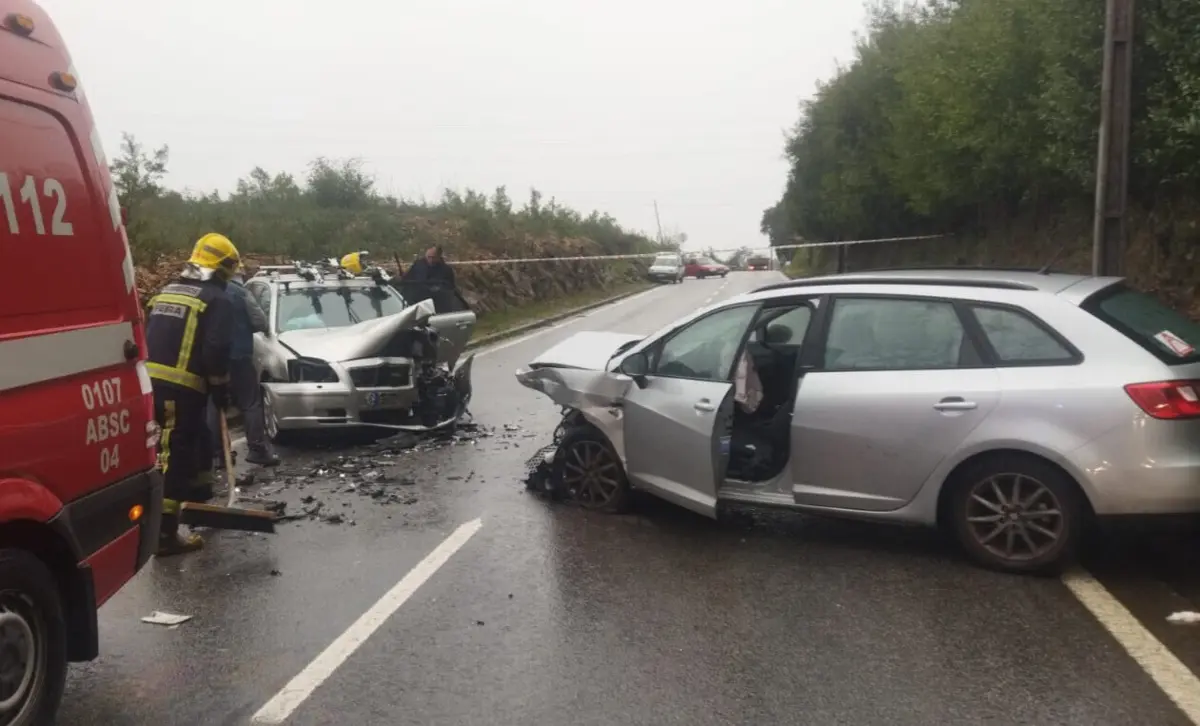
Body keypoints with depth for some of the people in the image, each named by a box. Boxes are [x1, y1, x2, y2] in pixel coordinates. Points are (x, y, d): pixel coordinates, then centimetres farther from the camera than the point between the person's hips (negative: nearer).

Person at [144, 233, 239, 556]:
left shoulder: (165, 292, 20)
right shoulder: (216, 300, -4)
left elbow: (145, 339, 22)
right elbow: (216, 351, -14)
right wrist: (221, 390, -3)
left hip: (152, 383, 8)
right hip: (182, 388, -8)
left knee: (198, 442, 24)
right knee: (175, 456, -5)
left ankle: (200, 503, 37)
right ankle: (165, 534, -4)